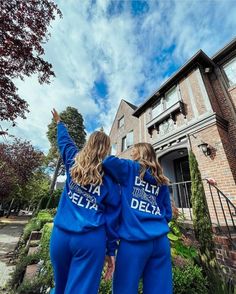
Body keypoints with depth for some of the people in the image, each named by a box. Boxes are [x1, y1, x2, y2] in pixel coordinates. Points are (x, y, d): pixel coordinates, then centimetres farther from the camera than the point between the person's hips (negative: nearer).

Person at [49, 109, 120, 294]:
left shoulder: (73, 162, 0)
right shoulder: (110, 175, -5)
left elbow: (64, 141, 20)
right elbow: (112, 216, -4)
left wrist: (59, 123, 40)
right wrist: (111, 250, 6)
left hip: (61, 234, 4)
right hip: (91, 239, -3)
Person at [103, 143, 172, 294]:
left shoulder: (131, 169, 0)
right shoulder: (161, 182, 14)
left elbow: (107, 161, -13)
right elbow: (168, 215, 15)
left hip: (134, 239, -5)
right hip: (161, 240, 6)